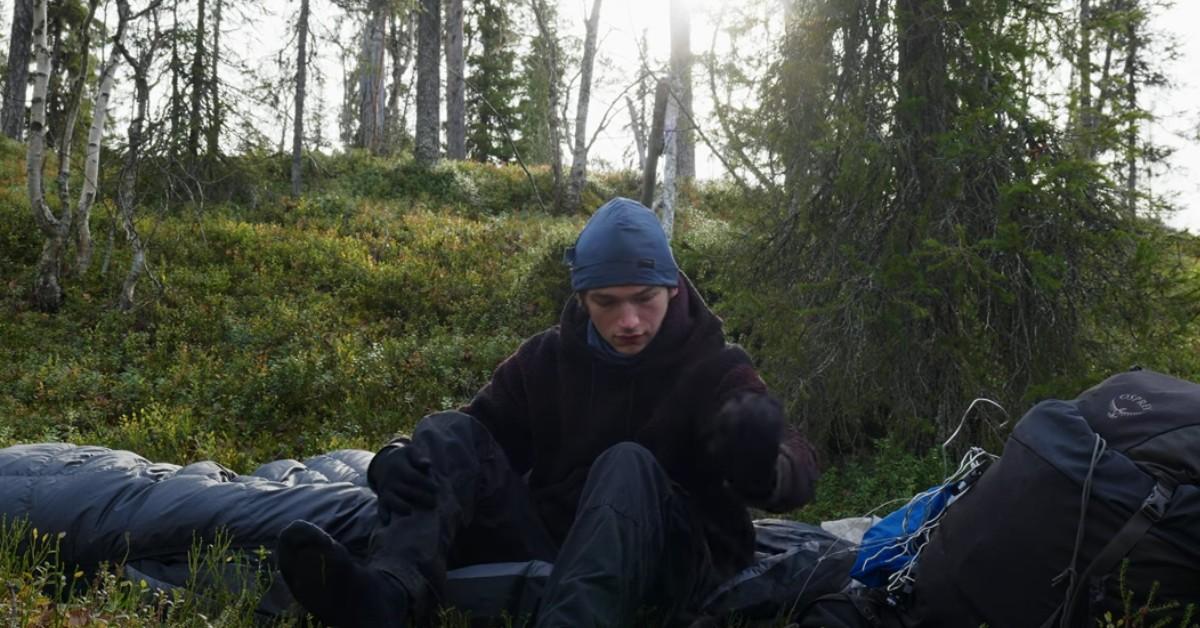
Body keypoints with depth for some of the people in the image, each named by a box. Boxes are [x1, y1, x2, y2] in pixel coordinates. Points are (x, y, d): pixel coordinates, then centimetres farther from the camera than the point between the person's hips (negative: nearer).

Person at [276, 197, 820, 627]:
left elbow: (798, 469, -18)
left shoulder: (715, 369, -4)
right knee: (449, 435, -13)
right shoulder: (545, 359, 7)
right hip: (553, 549, 4)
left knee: (628, 465, -32)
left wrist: (766, 470, -45)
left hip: (676, 566, -3)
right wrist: (406, 458, -17)